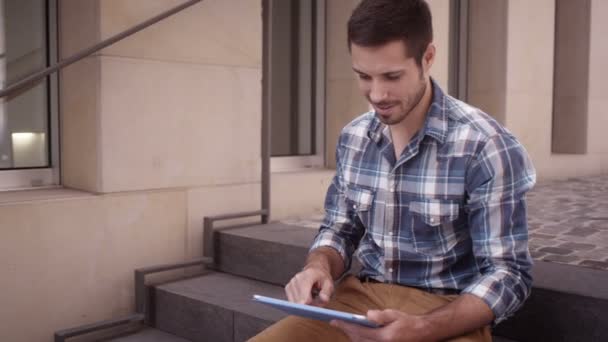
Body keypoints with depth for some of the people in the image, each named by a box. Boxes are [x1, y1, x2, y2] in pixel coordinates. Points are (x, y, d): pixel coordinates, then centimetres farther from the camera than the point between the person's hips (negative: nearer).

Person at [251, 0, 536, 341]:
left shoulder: (486, 146, -15)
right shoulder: (352, 138, 2)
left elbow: (509, 274, -14)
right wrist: (319, 266, -11)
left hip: (449, 311, -4)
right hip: (363, 296, 4)